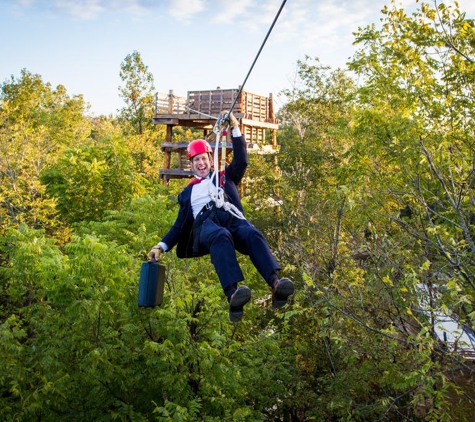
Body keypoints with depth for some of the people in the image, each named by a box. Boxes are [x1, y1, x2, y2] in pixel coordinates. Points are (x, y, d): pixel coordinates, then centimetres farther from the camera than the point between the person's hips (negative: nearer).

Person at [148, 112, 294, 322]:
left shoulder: (225, 176, 34)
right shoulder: (188, 192, 35)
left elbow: (241, 160, 18)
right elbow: (180, 224, 30)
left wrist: (235, 129, 14)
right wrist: (162, 245, 16)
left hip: (231, 217, 2)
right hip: (205, 222, -1)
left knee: (253, 235, -36)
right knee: (221, 237, -41)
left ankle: (275, 285, -58)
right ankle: (232, 295, -64)